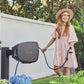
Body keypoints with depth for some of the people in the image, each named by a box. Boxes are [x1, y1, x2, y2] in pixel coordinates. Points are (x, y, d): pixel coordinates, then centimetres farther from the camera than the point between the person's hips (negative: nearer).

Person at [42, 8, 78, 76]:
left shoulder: (70, 27, -3)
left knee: (67, 68, -2)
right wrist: (46, 47, 20)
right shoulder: (57, 26, 8)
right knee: (56, 69, -1)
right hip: (59, 50, 4)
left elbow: (72, 40, -7)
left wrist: (70, 48, -25)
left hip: (67, 51, -4)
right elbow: (54, 38, 16)